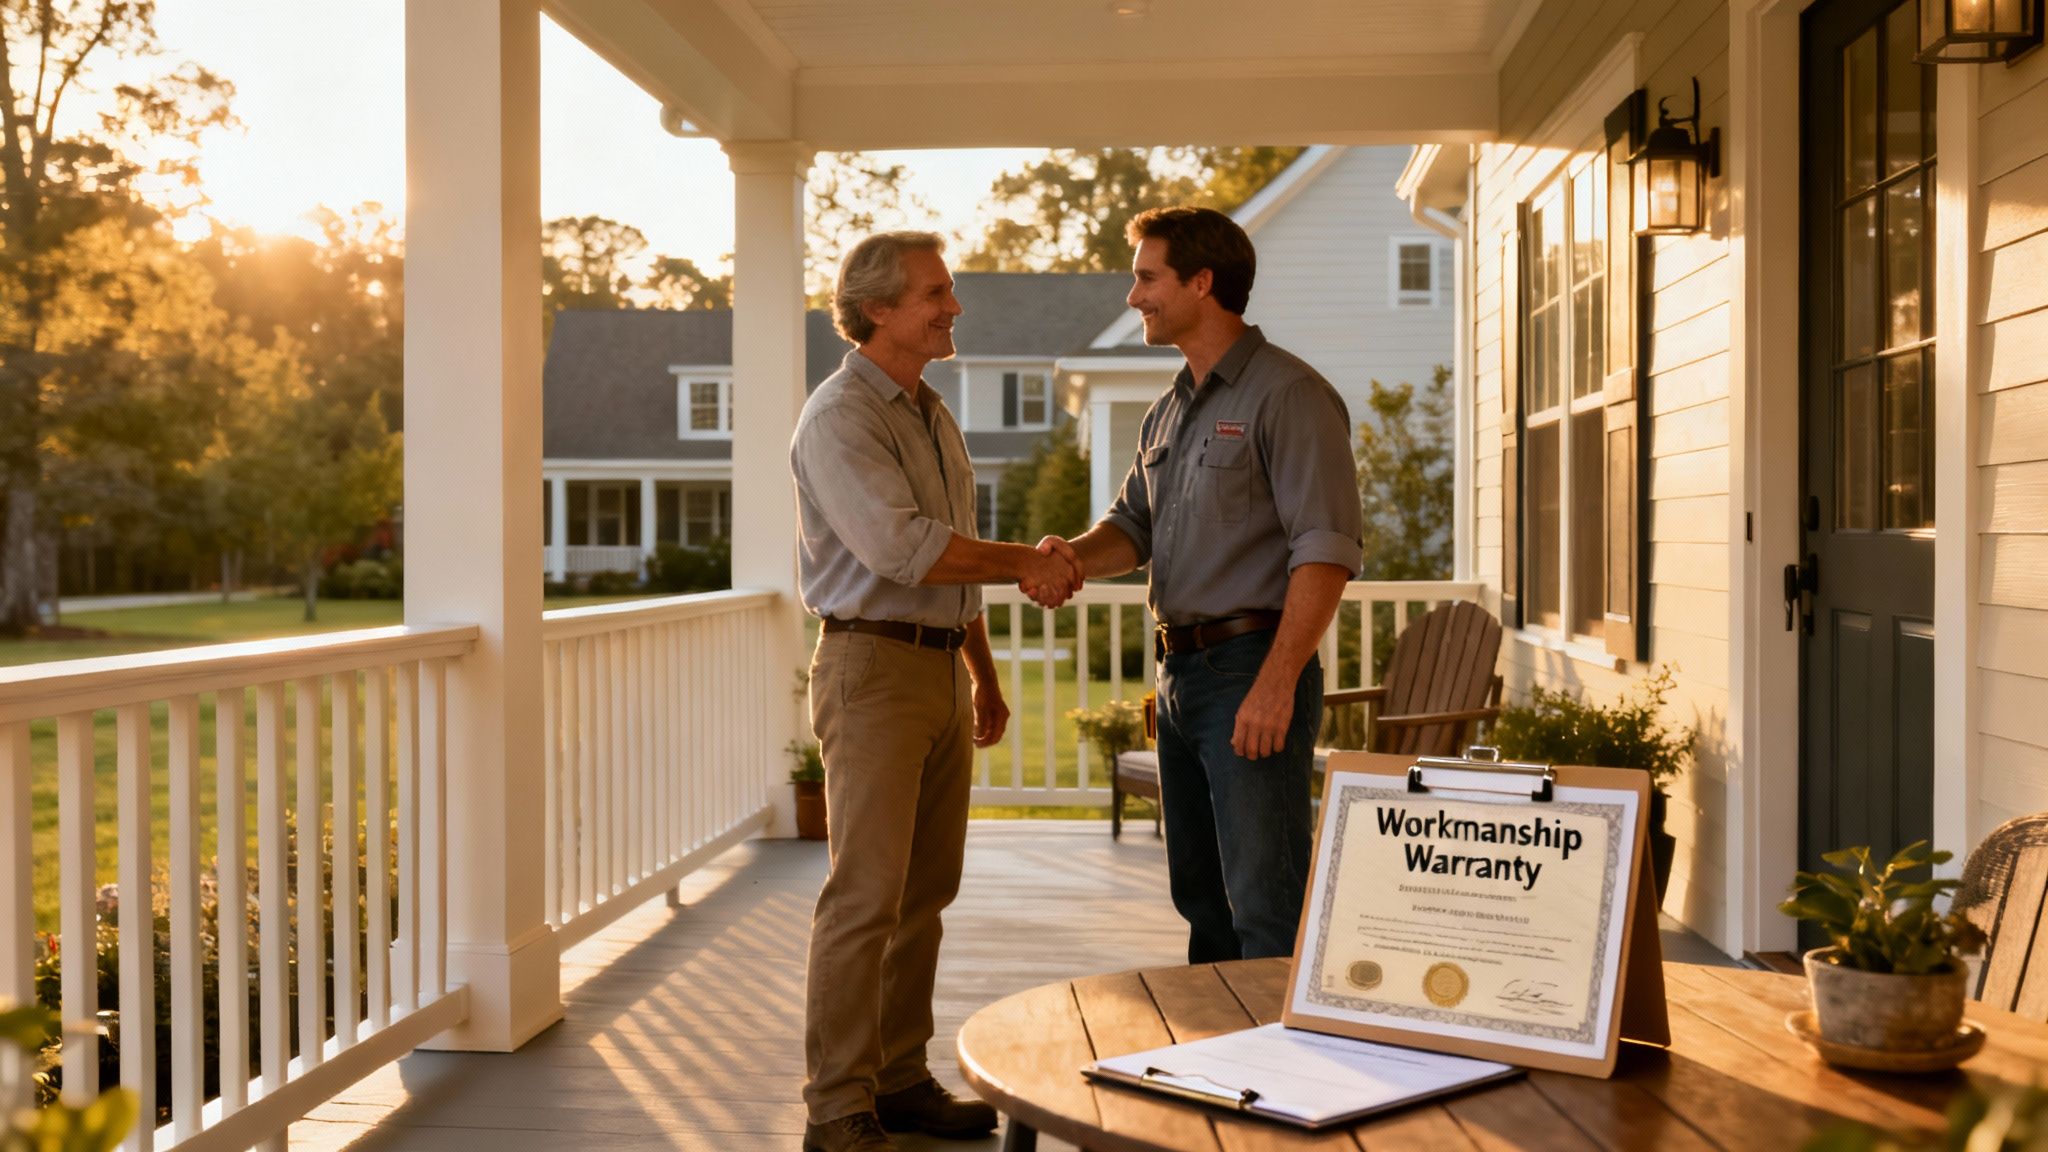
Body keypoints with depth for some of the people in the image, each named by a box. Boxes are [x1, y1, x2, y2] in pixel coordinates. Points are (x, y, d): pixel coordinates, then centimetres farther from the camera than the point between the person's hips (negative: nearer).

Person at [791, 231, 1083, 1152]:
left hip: (941, 670, 9)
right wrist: (1027, 563, -12)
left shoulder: (933, 416, 18)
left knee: (925, 889, 10)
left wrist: (985, 679, 23)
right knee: (867, 892, -9)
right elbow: (902, 548, -22)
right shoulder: (840, 418, -11)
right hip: (872, 668, -9)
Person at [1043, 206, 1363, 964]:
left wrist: (1277, 681, -24)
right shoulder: (1168, 412, 18)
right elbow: (1134, 525, 17)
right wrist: (1076, 554, -7)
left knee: (1266, 905, -7)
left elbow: (1328, 548, -17)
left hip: (1252, 670, -9)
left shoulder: (1286, 395, -10)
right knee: (1200, 893, 16)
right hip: (1180, 671, 9)